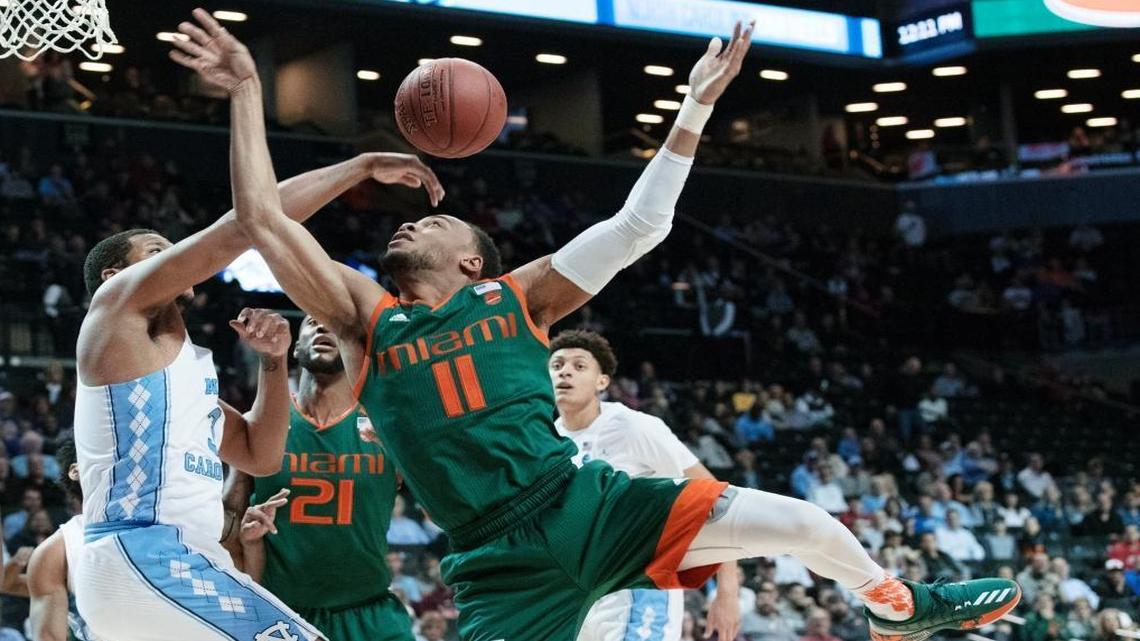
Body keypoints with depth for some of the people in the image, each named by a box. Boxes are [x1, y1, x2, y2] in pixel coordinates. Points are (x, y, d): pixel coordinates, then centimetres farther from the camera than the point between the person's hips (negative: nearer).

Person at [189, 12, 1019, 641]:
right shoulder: (367, 317, 10)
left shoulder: (517, 295, 11)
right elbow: (264, 220, 3)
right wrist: (249, 92, 3)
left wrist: (695, 109, 1)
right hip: (505, 563, 0)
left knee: (805, 524, -5)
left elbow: (638, 227, 6)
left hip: (592, 505, 1)